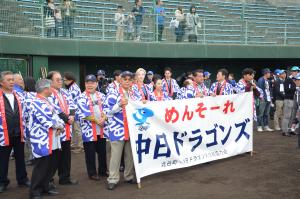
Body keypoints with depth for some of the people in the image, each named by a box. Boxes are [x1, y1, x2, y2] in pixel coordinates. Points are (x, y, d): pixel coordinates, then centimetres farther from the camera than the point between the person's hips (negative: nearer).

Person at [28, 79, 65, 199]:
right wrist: (59, 125, -8)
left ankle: (45, 187, 29)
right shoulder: (36, 102, -15)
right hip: (42, 141, -9)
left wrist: (61, 125, -6)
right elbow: (46, 119, -23)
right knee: (41, 167, -2)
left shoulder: (47, 101, 17)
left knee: (52, 166, 15)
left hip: (53, 141, 9)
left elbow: (55, 115, 15)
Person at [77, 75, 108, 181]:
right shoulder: (82, 97, -6)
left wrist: (104, 118, -15)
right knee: (90, 152, 4)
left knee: (102, 151, 14)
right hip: (89, 129, -4)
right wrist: (97, 120, -14)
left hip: (101, 128, 4)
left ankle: (103, 170, 29)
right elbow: (84, 113, -15)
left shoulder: (101, 96, 9)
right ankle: (92, 173, 17)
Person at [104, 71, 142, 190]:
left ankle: (129, 176, 26)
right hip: (118, 130, -4)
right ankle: (113, 179, 9)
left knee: (130, 155, 12)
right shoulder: (113, 95, -4)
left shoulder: (136, 95, 11)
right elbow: (108, 112, -10)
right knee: (116, 156, 1)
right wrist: (119, 105, -22)